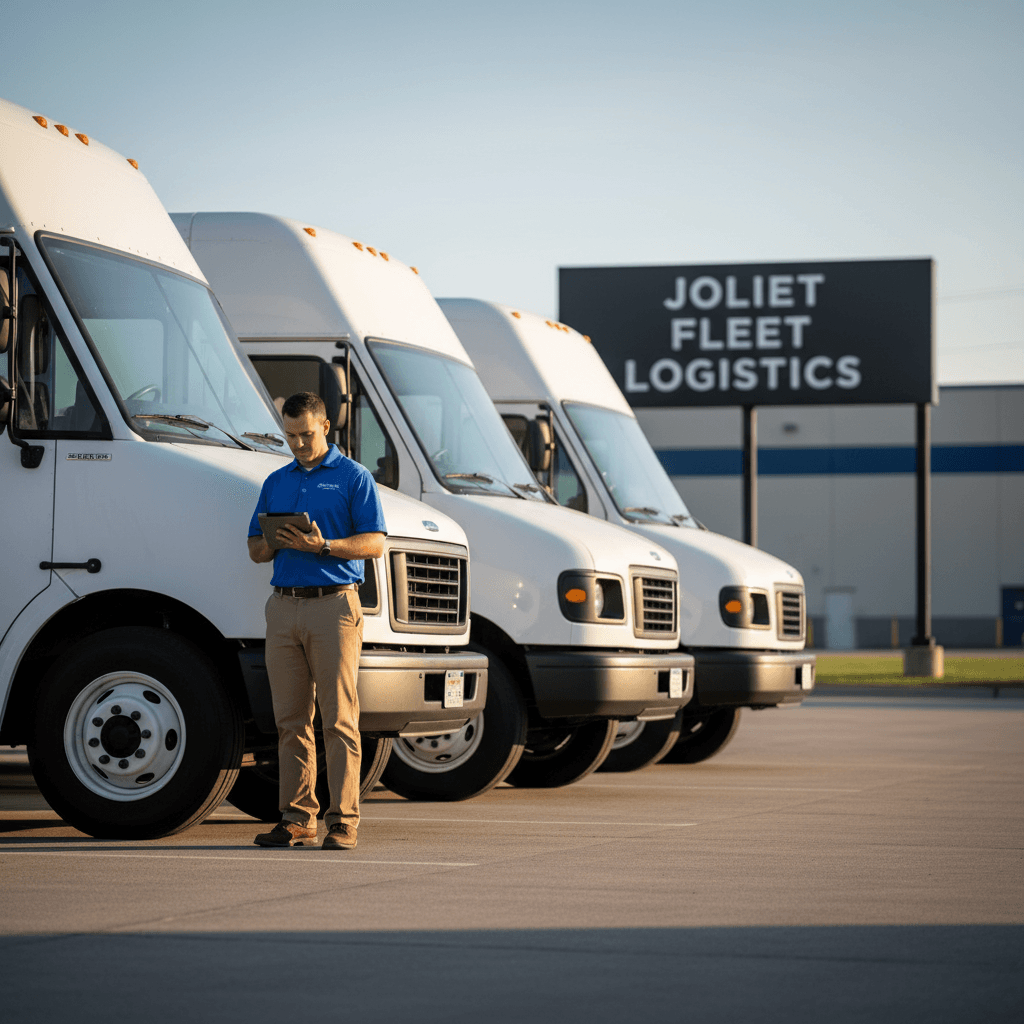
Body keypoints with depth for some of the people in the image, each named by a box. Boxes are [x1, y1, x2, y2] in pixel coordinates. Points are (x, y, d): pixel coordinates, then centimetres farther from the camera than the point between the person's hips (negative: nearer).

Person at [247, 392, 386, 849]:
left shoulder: (353, 477, 3)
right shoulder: (276, 482, 18)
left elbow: (374, 543, -4)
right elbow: (255, 549, 19)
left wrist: (323, 546, -17)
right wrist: (275, 542, -4)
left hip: (333, 604, -5)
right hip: (284, 606, 5)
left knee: (339, 719, -6)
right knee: (291, 720, 4)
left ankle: (343, 820, -6)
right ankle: (297, 818, 8)